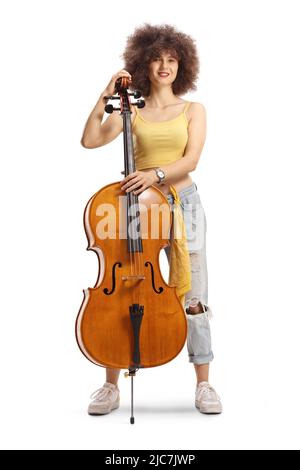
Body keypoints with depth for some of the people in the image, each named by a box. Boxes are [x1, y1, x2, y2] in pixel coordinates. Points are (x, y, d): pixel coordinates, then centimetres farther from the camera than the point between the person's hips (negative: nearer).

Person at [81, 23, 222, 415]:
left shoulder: (193, 110, 8)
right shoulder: (131, 112, 8)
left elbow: (190, 160, -8)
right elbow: (90, 140, -5)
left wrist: (155, 174, -23)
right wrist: (106, 97, -6)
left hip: (183, 205, 0)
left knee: (193, 297, 2)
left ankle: (203, 385, 16)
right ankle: (111, 386, 13)